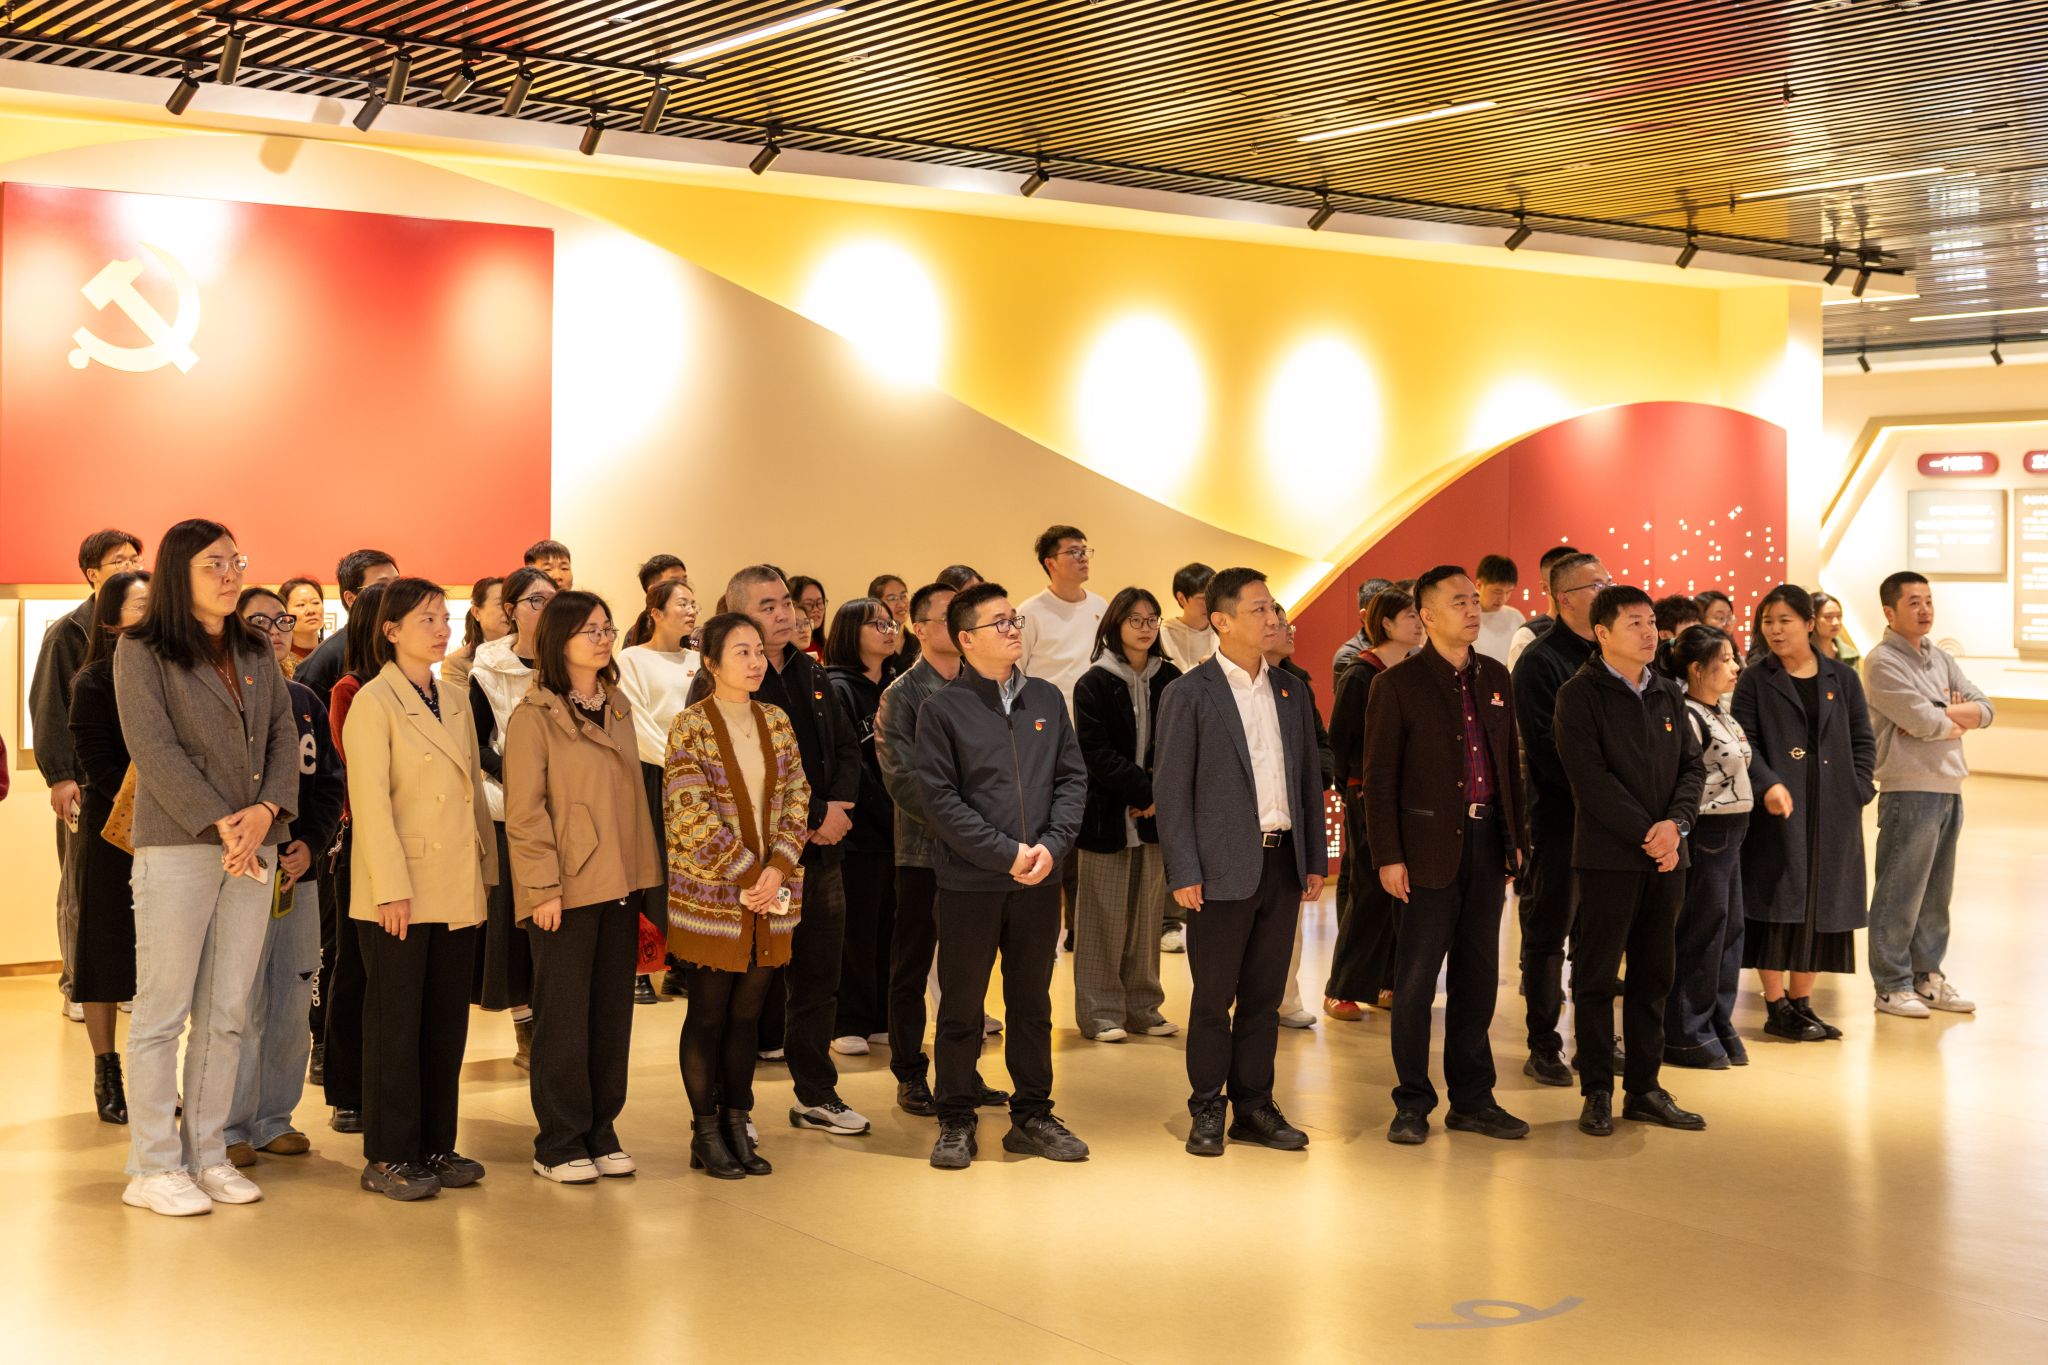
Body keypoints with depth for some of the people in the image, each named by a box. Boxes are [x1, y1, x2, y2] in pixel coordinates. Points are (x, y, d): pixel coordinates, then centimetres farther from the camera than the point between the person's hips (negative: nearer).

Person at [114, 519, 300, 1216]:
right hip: (176, 845, -5)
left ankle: (207, 1155, 14)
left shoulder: (255, 653, 15)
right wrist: (220, 824, -16)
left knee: (226, 1013, 7)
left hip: (254, 845, 5)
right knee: (163, 1010, -2)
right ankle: (153, 1167, 4)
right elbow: (155, 749, -10)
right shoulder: (141, 651, -2)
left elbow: (284, 735, 10)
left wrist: (267, 809, -8)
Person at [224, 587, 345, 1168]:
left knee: (293, 1005, 9)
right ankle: (230, 1126, 5)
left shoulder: (305, 702, 13)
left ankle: (273, 1117, 20)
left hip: (299, 872, 6)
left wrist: (311, 843, -3)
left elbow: (329, 780, 12)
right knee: (242, 1005, -5)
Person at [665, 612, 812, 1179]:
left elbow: (796, 797, 7)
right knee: (709, 1013, 2)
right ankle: (705, 1133, 11)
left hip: (769, 894, 5)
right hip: (712, 893, -5)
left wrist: (779, 868, -7)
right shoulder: (691, 726, -7)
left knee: (747, 1013, 9)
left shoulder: (776, 721, 9)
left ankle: (737, 1126, 17)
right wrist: (748, 874, -13)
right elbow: (691, 814, -13)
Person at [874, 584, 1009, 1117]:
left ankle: (963, 1072, 20)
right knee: (912, 968, 4)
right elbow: (902, 778, -11)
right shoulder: (902, 694, -4)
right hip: (923, 849, -4)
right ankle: (911, 1077, 13)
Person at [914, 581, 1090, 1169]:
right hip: (969, 884, -4)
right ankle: (956, 1122, 17)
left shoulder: (1046, 699, 7)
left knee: (1032, 1004, 13)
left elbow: (1072, 779, 6)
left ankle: (1032, 1116, 24)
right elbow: (940, 799, -11)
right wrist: (1008, 853, -15)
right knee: (961, 1008, 5)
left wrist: (1051, 845, -9)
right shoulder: (943, 709, -5)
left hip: (1039, 881, 4)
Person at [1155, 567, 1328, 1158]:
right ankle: (1207, 1111, 14)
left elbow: (1310, 779, 15)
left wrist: (1316, 858, 10)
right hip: (1223, 866, -5)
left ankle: (1255, 1107, 20)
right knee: (1213, 997, 3)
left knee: (1264, 996, 11)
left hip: (1283, 863, 5)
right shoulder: (1189, 695, -5)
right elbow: (1171, 789, -7)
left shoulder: (1292, 692, 11)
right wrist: (1184, 873, -12)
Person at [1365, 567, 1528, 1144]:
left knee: (1477, 976, 11)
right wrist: (1388, 857, -11)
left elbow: (1510, 762, 15)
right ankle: (1412, 1104, 11)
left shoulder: (1495, 677, 10)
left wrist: (1515, 837, 11)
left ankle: (1472, 1100, 20)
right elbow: (1380, 778, -6)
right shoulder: (1399, 684, -6)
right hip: (1432, 846, -5)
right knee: (1416, 979, 0)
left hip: (1487, 840, 5)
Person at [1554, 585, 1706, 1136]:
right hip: (1608, 856, -5)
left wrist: (1675, 823, -9)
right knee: (1597, 978, 0)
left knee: (1653, 978, 10)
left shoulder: (1668, 694, 13)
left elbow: (1692, 766, 9)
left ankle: (1644, 1087, 18)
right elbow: (1591, 778, -13)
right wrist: (1646, 834, -16)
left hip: (1666, 856, 6)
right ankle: (1596, 1092, 8)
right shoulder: (1580, 694, -5)